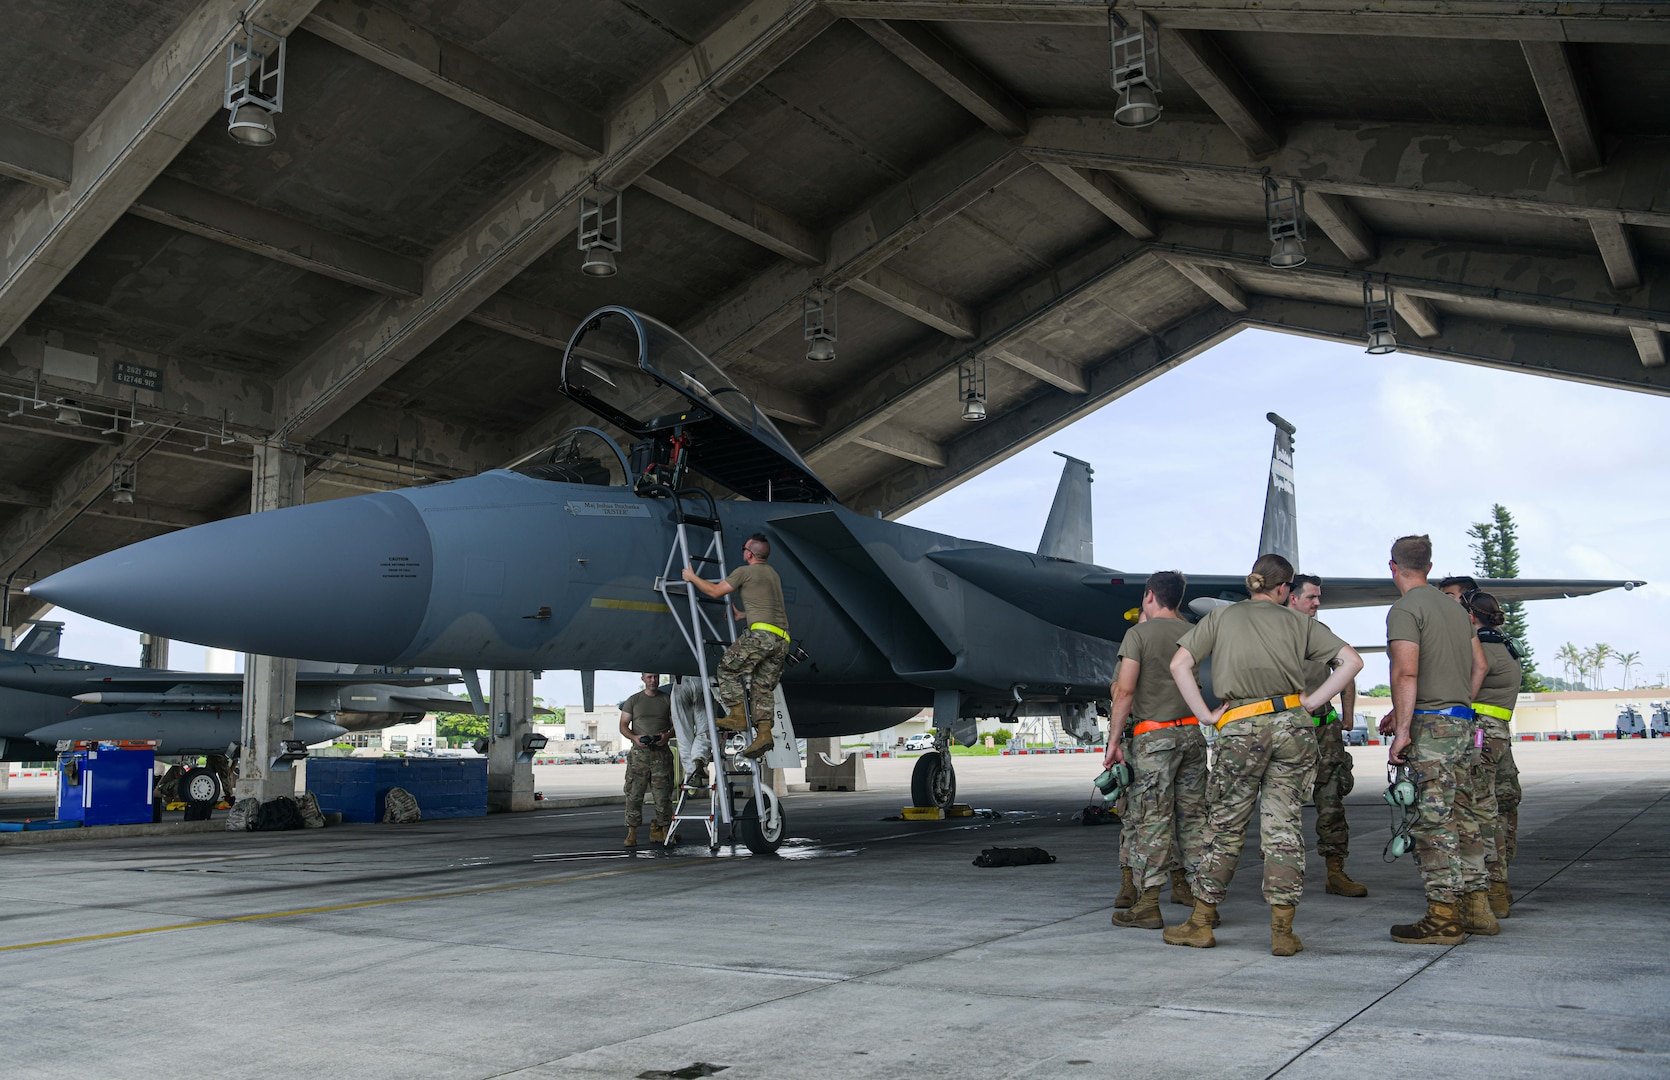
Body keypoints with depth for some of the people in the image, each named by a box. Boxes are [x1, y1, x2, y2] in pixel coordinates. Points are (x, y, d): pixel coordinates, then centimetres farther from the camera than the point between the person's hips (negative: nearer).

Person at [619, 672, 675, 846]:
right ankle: (631, 832, -3)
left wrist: (668, 735, -9)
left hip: (661, 752, 1)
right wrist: (634, 737, -11)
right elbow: (623, 725, 8)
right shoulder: (633, 700, 10)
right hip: (638, 753, -1)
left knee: (663, 794, -2)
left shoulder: (668, 699, 12)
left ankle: (662, 829, 6)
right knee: (634, 794, -5)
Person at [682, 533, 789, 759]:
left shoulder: (744, 572, 2)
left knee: (728, 668, 8)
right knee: (763, 686, 8)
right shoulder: (773, 574, 27)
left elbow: (715, 592, 8)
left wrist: (693, 577, 22)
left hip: (761, 633, -7)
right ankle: (764, 732, -5)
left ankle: (737, 716, 2)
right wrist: (742, 615, 44)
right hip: (782, 639, 8)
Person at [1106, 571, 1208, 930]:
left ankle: (1148, 903, -5)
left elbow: (1124, 691, -12)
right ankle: (1199, 891, 19)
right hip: (1192, 731, 5)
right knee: (1192, 814, 13)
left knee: (1151, 818, -5)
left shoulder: (1138, 634, -5)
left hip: (1154, 735, -5)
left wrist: (1113, 742, -8)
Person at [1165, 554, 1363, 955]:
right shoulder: (1298, 621, 13)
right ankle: (1282, 930, 5)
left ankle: (1201, 923, 14)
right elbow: (1351, 661, 6)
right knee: (1284, 825, 4)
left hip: (1240, 728, -1)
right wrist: (1311, 702, 4)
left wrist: (1206, 715, 2)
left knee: (1224, 826, 8)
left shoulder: (1221, 616, 11)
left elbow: (1180, 664, 0)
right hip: (1291, 724, 1)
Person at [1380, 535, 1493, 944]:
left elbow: (1406, 673, -19)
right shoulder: (1454, 607, 16)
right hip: (1462, 721, 9)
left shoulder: (1405, 609, -10)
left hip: (1430, 725, -9)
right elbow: (1479, 666, 20)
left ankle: (1444, 917, -4)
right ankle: (1475, 906, 18)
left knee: (1433, 820, -6)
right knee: (1461, 814, 13)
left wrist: (1402, 729, -17)